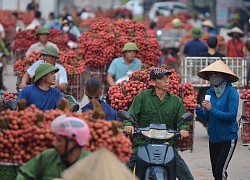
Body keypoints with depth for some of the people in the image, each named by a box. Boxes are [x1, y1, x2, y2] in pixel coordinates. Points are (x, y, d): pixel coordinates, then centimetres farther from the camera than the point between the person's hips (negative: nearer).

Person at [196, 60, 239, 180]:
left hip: (228, 138, -6)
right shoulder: (210, 92, 6)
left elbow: (232, 116, -19)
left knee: (220, 170, -16)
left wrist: (212, 109, -24)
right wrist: (198, 110, -10)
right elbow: (207, 118, 9)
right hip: (213, 138, 6)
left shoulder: (231, 92, -11)